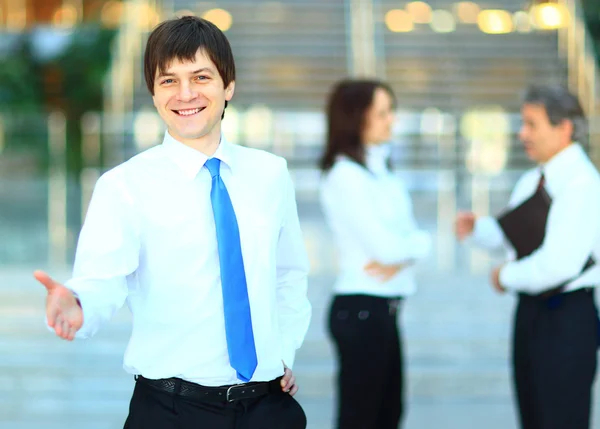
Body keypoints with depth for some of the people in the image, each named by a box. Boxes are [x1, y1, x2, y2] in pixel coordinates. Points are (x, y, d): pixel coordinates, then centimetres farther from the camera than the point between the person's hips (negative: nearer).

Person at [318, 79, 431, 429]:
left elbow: (410, 236, 8)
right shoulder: (344, 175, -14)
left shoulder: (379, 168, 12)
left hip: (383, 308, 9)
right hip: (361, 308, -9)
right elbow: (383, 245, -20)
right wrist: (418, 243, -2)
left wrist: (402, 255, -13)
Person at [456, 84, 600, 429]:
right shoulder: (531, 182, 9)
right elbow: (511, 234, 23)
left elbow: (557, 265, -26)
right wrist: (478, 227, 3)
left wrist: (506, 277, -11)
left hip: (567, 320, -9)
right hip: (530, 312, 9)